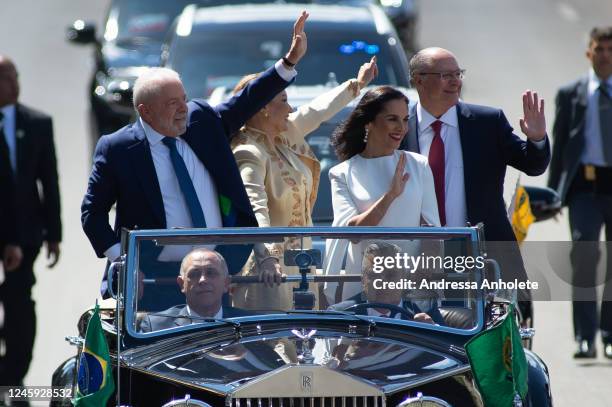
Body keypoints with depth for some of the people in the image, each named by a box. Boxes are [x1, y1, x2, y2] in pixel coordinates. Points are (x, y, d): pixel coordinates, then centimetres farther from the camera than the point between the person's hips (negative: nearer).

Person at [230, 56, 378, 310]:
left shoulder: (282, 135, 10)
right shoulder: (249, 154, -19)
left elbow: (315, 112, 28)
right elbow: (253, 205, -34)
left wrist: (357, 85, 43)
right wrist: (265, 250, -49)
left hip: (295, 261, 10)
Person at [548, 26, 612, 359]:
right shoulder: (571, 94, 9)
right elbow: (559, 144, 10)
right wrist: (553, 192, 5)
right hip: (585, 183, -1)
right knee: (584, 256, -14)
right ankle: (585, 337, -12)